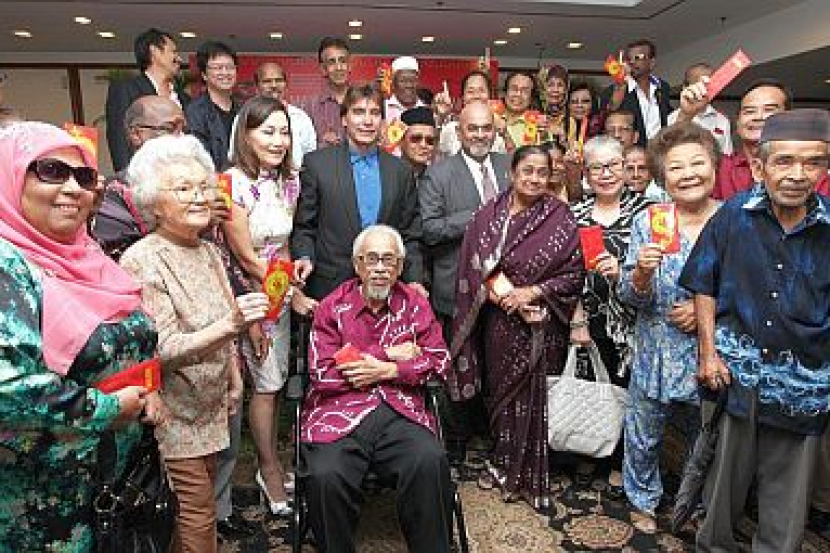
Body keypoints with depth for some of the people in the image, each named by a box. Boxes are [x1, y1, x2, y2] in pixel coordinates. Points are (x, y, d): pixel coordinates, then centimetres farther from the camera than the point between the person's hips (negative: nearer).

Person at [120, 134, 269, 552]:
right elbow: (163, 351, -24)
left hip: (210, 408, 7)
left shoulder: (208, 252, 5)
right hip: (173, 414, -7)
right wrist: (230, 325, -35)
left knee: (204, 504, 18)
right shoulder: (142, 262, -19)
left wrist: (235, 381, 14)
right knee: (197, 516, 0)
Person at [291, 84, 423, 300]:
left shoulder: (400, 170, 6)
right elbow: (303, 226, 3)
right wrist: (305, 257, -15)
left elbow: (410, 235, 9)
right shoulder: (317, 163, 0)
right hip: (330, 289, -2)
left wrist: (414, 281, -1)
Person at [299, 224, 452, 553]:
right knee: (325, 476, -27)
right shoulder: (332, 307, 7)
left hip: (400, 412, 1)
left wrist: (387, 370, -6)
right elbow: (321, 372, -4)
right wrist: (388, 354, -4)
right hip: (340, 412, -1)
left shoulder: (415, 304, 14)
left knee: (430, 462, -27)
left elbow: (439, 360, 8)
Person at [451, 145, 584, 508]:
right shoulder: (489, 213, 1)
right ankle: (501, 463, 35)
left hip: (538, 324, -2)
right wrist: (498, 293, -13)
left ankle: (526, 476, 26)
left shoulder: (559, 217, -4)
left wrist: (532, 292, -16)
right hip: (496, 320, 3)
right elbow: (472, 264, 0)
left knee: (530, 395, 6)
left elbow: (574, 273, -6)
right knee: (498, 391, 14)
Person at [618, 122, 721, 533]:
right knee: (643, 438, 13)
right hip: (656, 355, 0)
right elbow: (629, 297, -8)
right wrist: (641, 272, -29)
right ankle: (643, 501, 40)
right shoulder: (647, 222, -8)